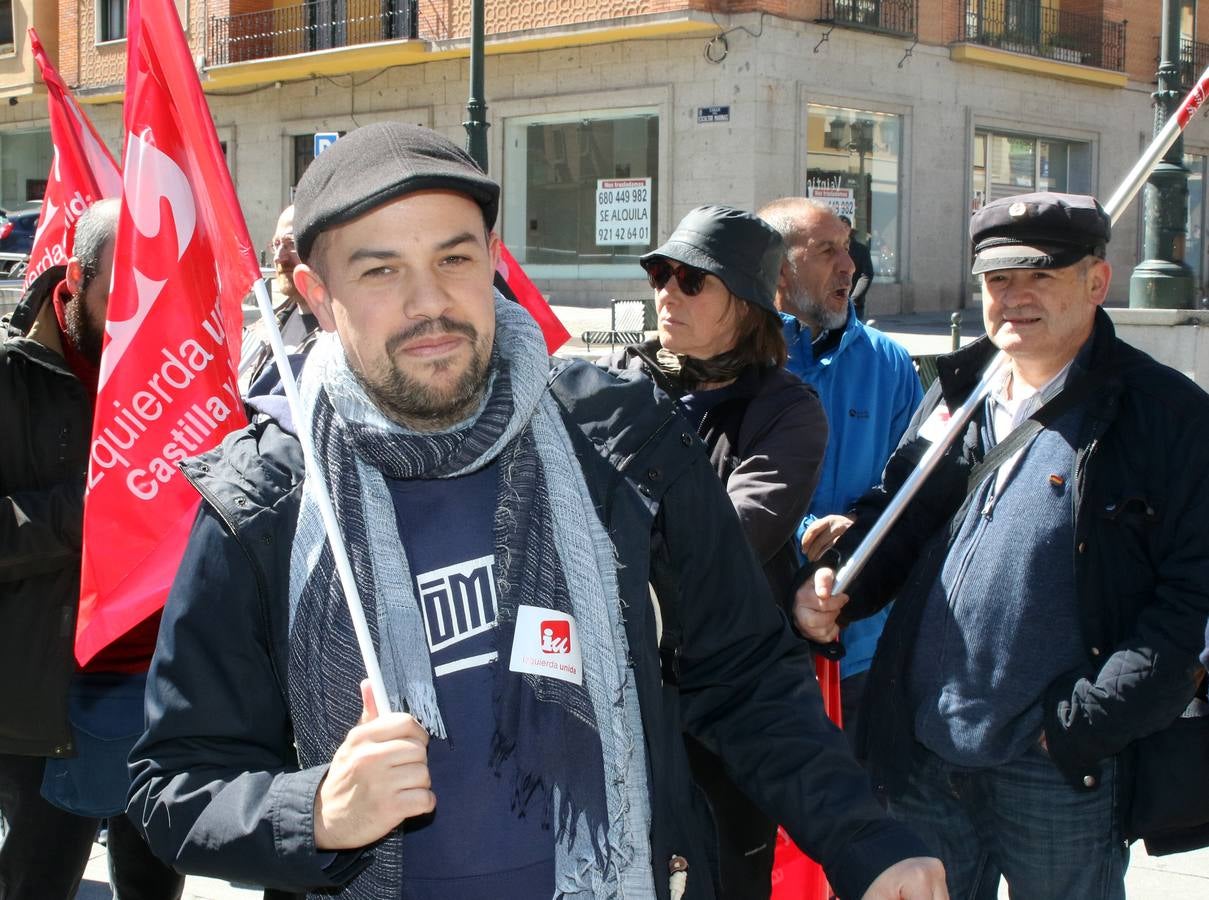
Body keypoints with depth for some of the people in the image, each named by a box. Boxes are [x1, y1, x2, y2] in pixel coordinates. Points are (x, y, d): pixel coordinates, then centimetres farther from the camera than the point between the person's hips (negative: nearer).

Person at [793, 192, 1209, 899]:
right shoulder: (957, 393, 11)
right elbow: (894, 515, 18)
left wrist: (1085, 722, -15)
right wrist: (833, 589, -3)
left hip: (1059, 775, -4)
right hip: (921, 752, 5)